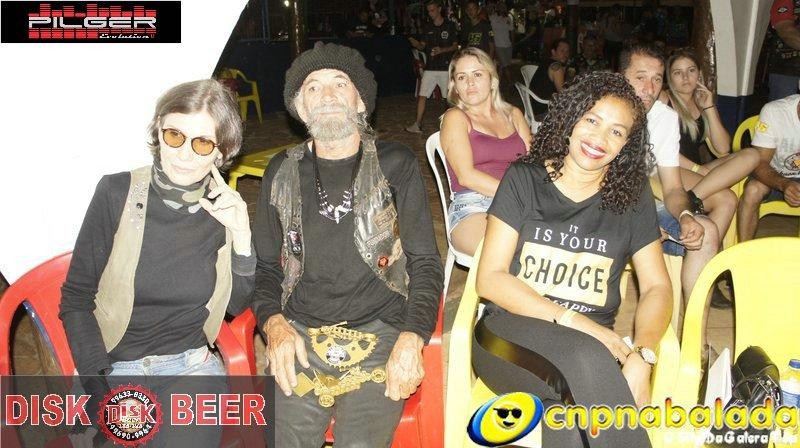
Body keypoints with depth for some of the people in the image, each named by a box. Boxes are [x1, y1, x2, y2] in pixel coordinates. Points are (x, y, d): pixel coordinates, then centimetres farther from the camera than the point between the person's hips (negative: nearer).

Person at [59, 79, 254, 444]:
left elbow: (237, 305, 3)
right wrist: (99, 385, -12)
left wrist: (241, 236, -12)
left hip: (192, 365, 0)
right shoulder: (117, 193, -9)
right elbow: (76, 298, -4)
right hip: (114, 369, 0)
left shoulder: (224, 209, -3)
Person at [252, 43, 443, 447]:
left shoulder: (396, 165, 6)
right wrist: (273, 323, -4)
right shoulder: (282, 171, 13)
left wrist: (412, 338, -11)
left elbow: (425, 261, 4)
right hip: (298, 334, 2)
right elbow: (265, 265, 16)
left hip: (379, 333, -2)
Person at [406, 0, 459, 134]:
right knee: (422, 95, -5)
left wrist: (442, 50, -17)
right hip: (430, 67, 3)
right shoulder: (427, 27, 8)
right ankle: (417, 124, -3)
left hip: (445, 67, -2)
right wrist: (416, 44, -13)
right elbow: (422, 46, 10)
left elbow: (455, 46, -1)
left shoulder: (450, 26, -2)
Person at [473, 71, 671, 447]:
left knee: (566, 407, -36)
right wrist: (571, 320, -15)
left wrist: (642, 357, -14)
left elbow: (657, 287, 6)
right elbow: (490, 278, -3)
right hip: (512, 332, 0)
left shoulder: (632, 196, 10)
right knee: (586, 357, -35)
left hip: (592, 344, 1)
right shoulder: (524, 179, 3)